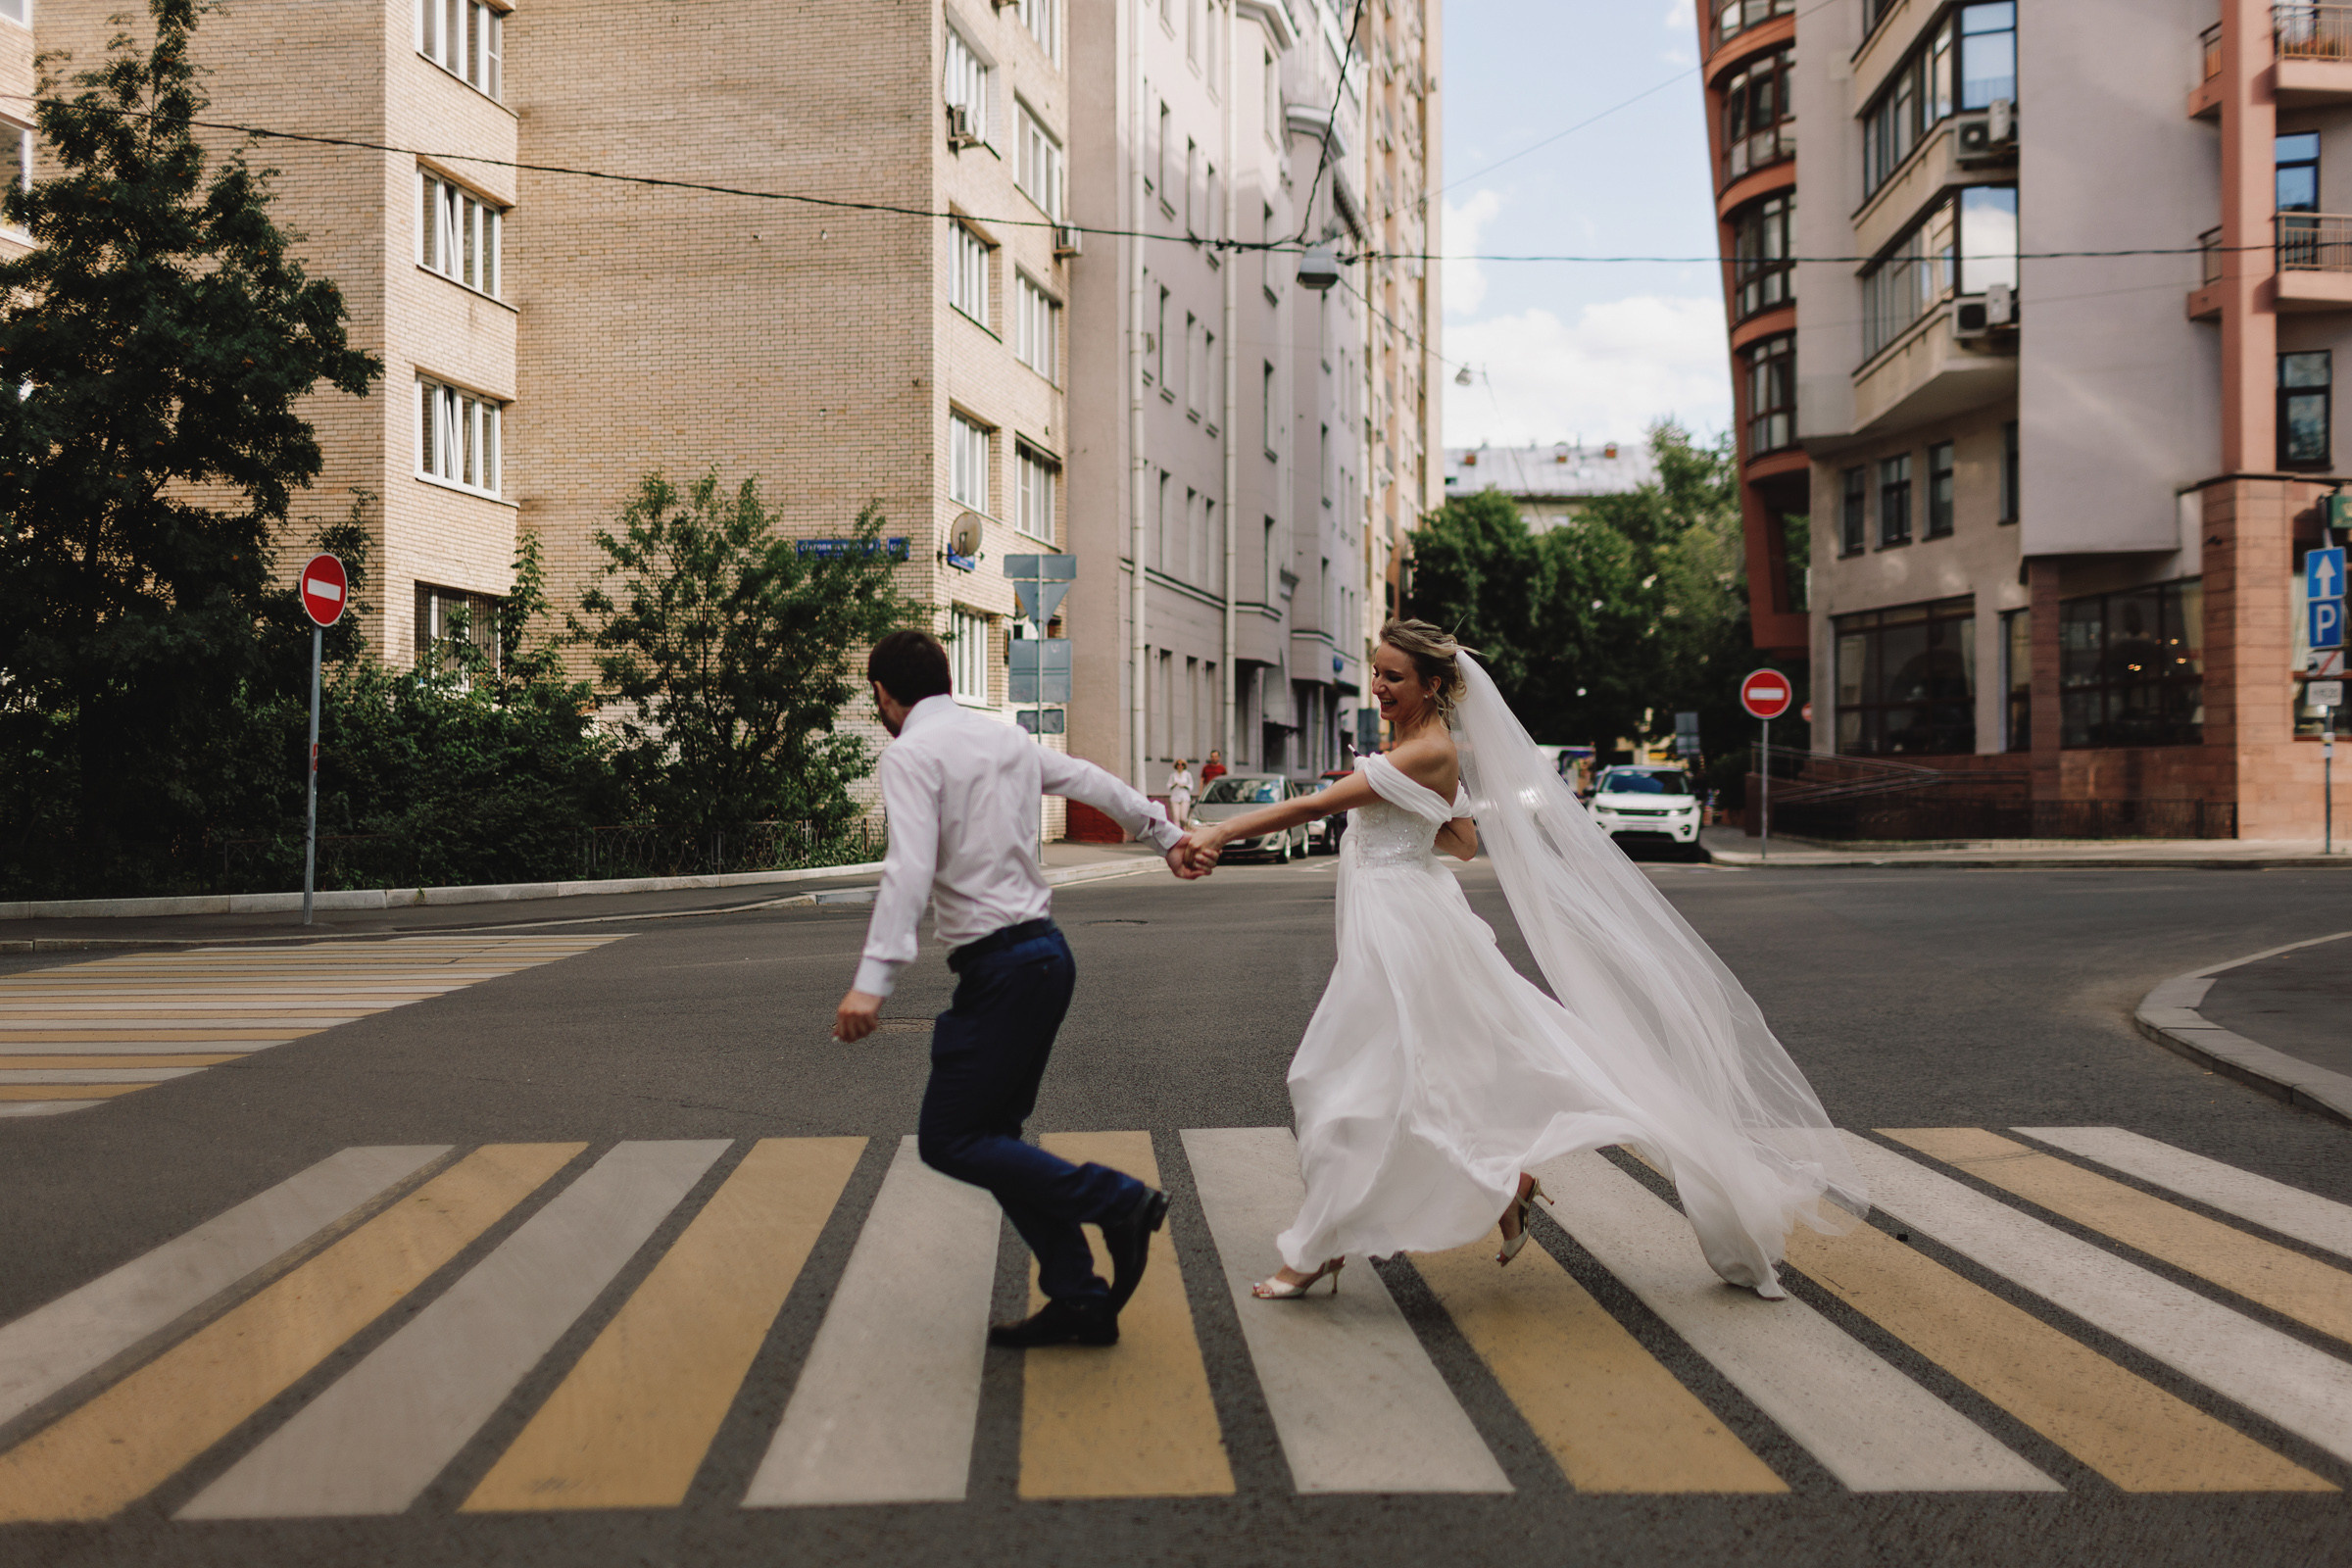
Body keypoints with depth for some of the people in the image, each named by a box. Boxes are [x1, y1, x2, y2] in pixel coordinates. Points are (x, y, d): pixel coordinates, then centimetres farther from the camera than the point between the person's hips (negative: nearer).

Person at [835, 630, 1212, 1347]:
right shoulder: (1006, 737, 15)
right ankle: (1078, 1302, 14)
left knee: (948, 1141, -3)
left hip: (1001, 965, -9)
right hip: (1044, 949, 9)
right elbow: (1094, 782, 26)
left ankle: (1119, 1200, -4)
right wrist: (1165, 834, 42)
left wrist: (873, 981, -29)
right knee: (992, 1136, 13)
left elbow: (909, 869, -23)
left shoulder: (910, 752, -9)